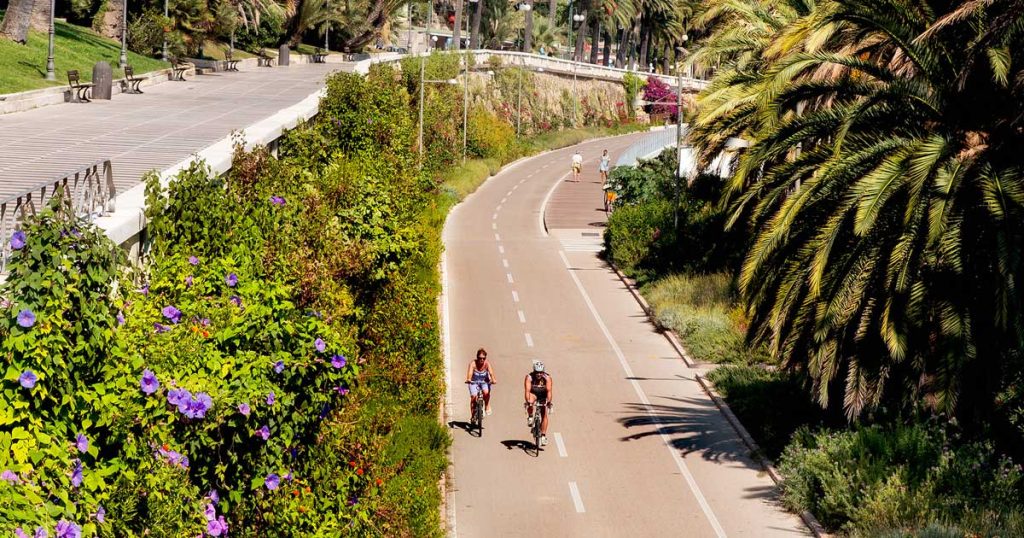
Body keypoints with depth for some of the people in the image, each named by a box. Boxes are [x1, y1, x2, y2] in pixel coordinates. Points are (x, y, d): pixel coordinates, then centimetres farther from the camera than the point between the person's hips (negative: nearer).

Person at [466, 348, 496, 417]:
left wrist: (493, 379, -54)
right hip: (474, 382, 0)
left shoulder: (487, 363, -19)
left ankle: (487, 406, -1)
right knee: (473, 396, -19)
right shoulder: (473, 363, -21)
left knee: (486, 392, -29)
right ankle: (472, 414, -3)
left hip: (485, 382, 0)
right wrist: (468, 379, -58)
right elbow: (470, 372, -37)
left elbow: (491, 372, -33)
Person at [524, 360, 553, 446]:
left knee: (544, 415, -8)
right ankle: (530, 418, -12)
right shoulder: (529, 377, -26)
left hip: (543, 396, 1)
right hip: (533, 394, 0)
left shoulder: (547, 377, -25)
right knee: (530, 401, -35)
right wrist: (528, 401, -50)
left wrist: (549, 401, -48)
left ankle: (543, 436, -3)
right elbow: (527, 390, -36)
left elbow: (549, 391, -34)